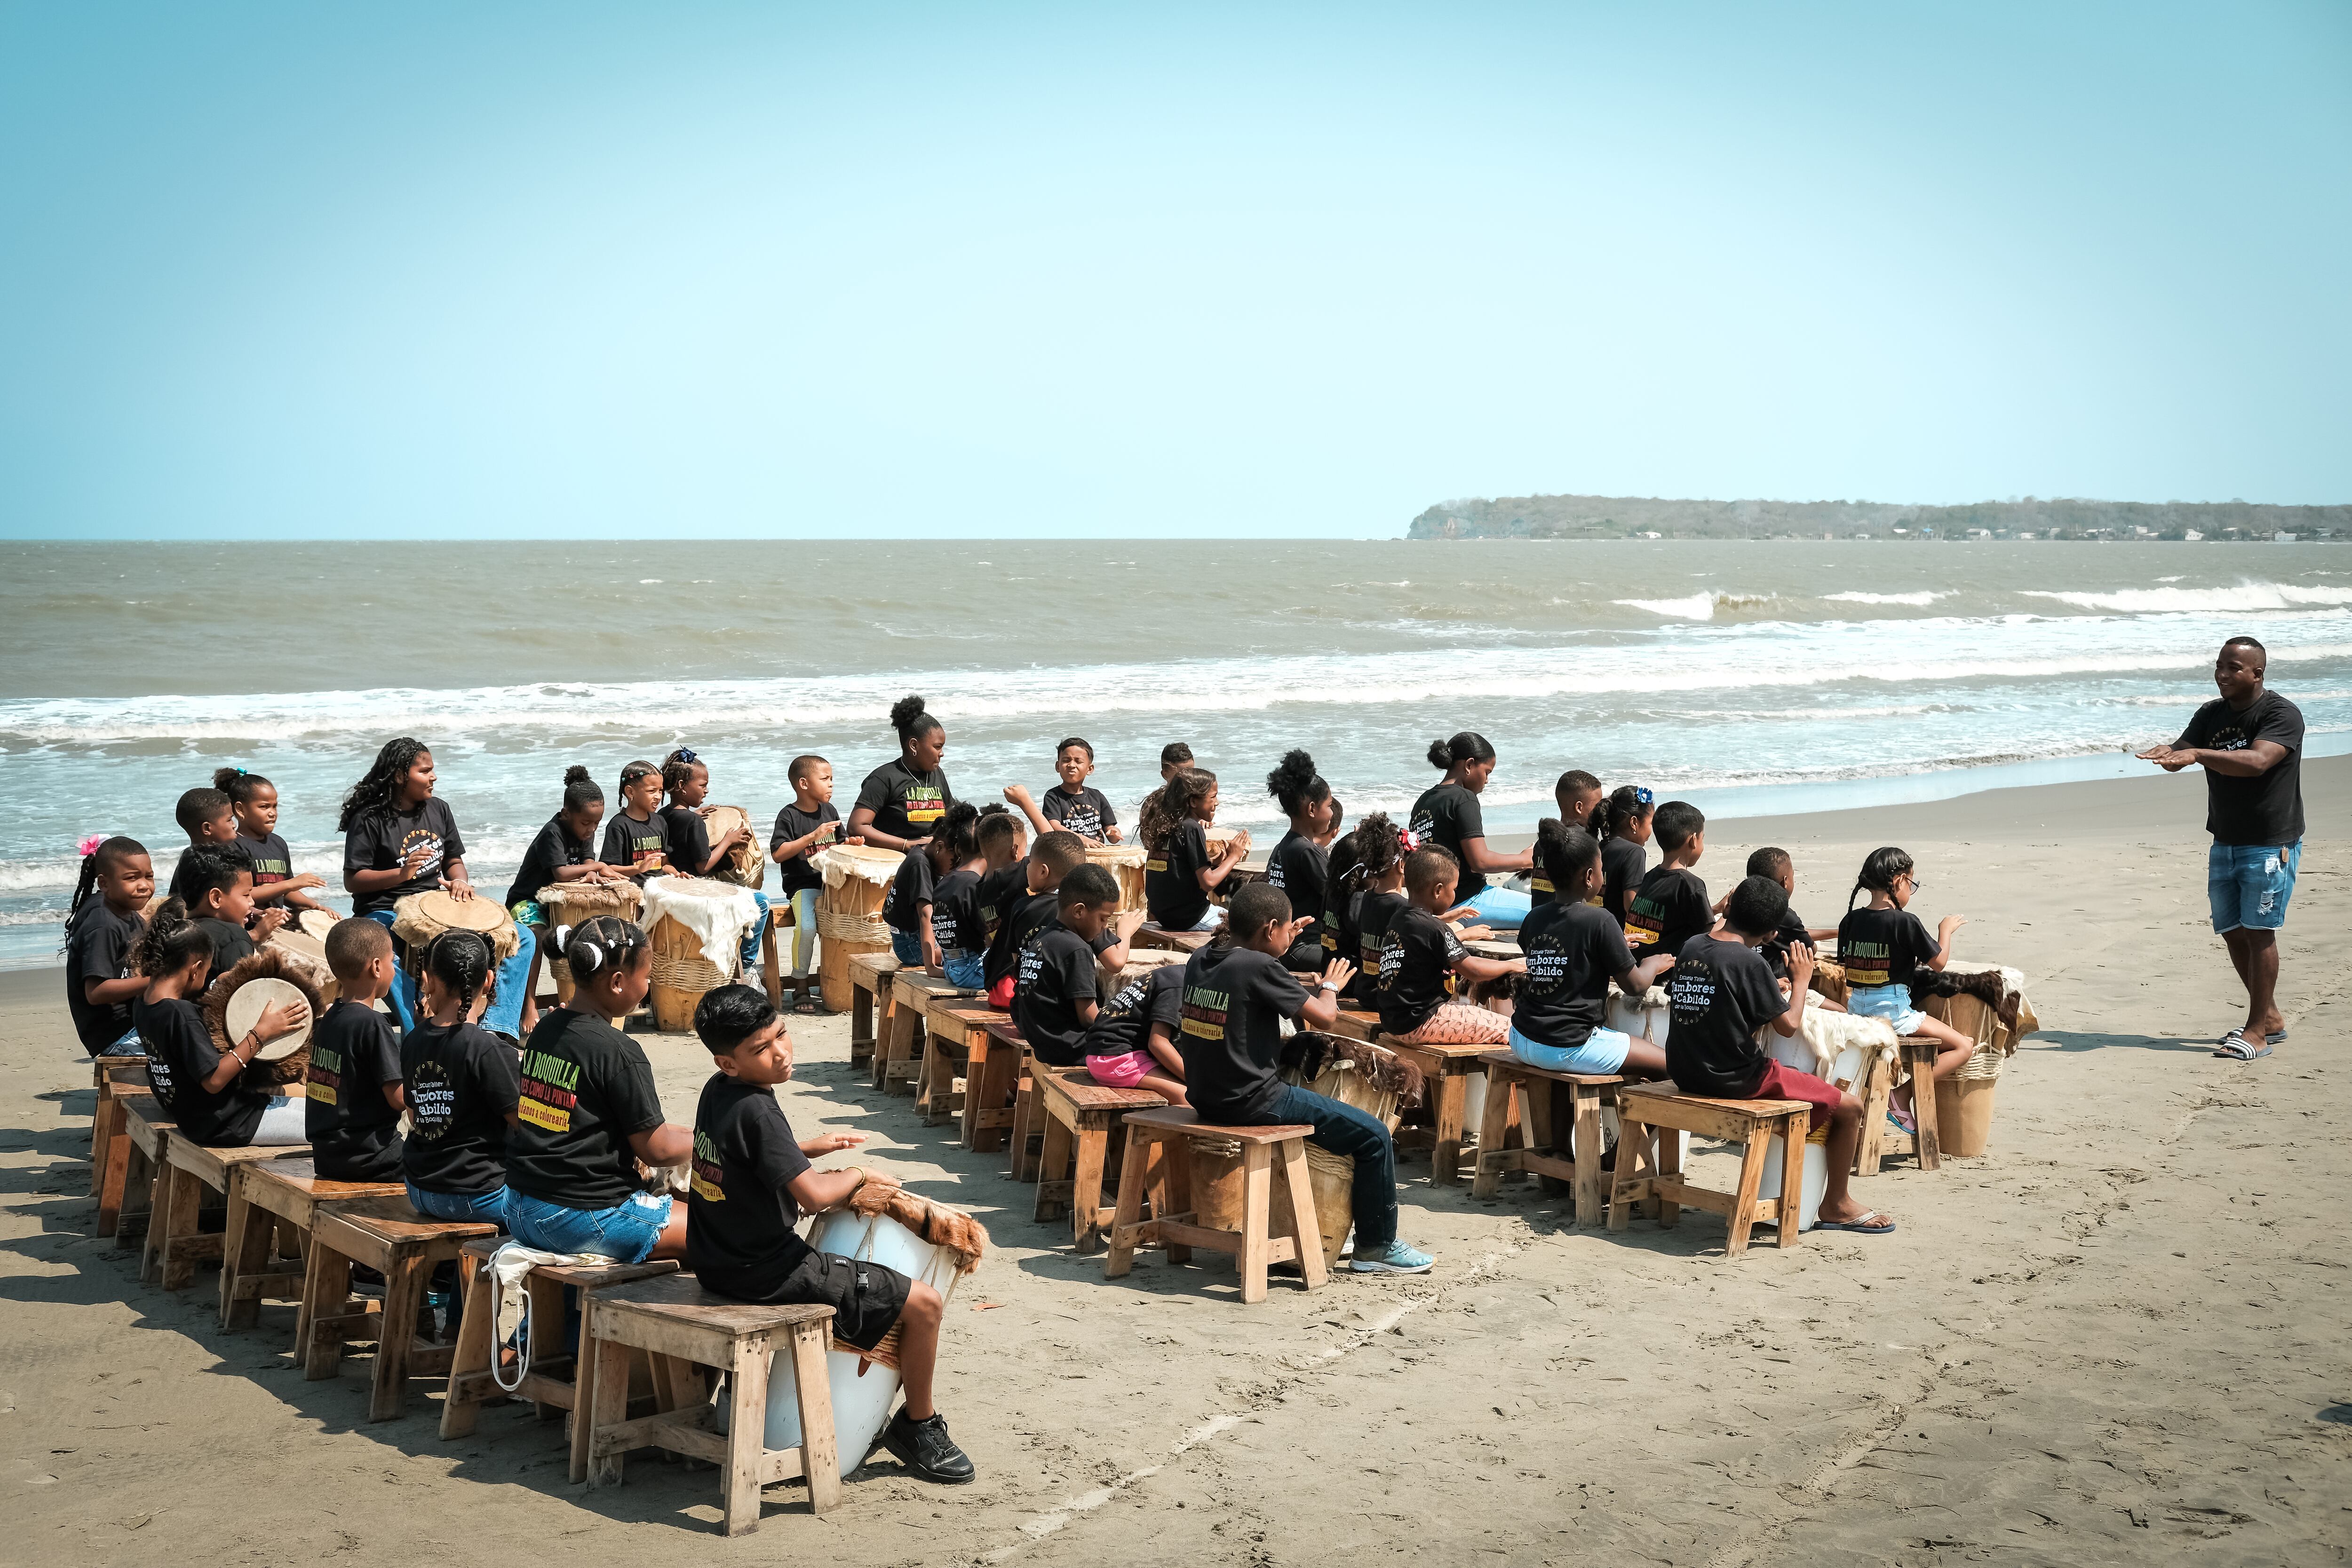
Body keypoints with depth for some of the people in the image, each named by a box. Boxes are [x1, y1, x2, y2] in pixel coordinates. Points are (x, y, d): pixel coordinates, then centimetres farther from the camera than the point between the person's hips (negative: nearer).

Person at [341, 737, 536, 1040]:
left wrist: (460, 882, -6)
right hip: (386, 914, -6)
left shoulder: (438, 810, 10)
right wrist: (401, 874, -25)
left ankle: (496, 1029, -16)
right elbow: (352, 881, -10)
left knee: (522, 939, -8)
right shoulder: (369, 819, -8)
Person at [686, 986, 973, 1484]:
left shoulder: (716, 1092, 3)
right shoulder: (755, 1111, -25)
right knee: (924, 1303, -5)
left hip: (716, 1263, 10)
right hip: (765, 1273, -10)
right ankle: (918, 1427, 13)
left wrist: (806, 1148, 13)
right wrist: (858, 1174, -10)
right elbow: (814, 1195, -30)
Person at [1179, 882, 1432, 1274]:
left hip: (1205, 1096, 9)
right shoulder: (1260, 967, -19)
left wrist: (1281, 947, 26)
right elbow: (1325, 1017, -15)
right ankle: (1377, 1247, 13)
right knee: (1374, 1135, 1)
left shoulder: (1200, 961, 5)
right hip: (1251, 1104, -9)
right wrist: (1330, 985, 5)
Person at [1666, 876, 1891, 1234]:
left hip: (1686, 1072, 8)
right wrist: (1801, 980, 3)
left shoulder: (1691, 947, 3)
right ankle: (1836, 1205, 18)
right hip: (1734, 1080, -8)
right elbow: (1789, 1026, -13)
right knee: (1849, 1108, 4)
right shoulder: (1749, 963, -18)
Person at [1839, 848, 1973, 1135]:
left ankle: (1902, 1103, 14)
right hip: (1894, 1011, -8)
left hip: (1857, 1010, 8)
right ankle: (1902, 1092, -9)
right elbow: (1939, 962, -5)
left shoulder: (1851, 920, 4)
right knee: (1964, 1046, 3)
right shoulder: (1905, 922, -14)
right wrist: (1946, 930, 11)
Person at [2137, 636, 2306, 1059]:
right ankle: (2271, 1017, 23)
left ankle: (2258, 1031, -2)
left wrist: (2197, 754, -38)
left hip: (2271, 844, -7)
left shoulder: (2282, 715, -13)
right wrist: (2167, 754, -22)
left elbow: (2257, 761, -29)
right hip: (2225, 843, 7)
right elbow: (2183, 751, 2)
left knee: (2258, 930, -7)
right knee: (2233, 932, 8)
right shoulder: (2211, 715, 9)